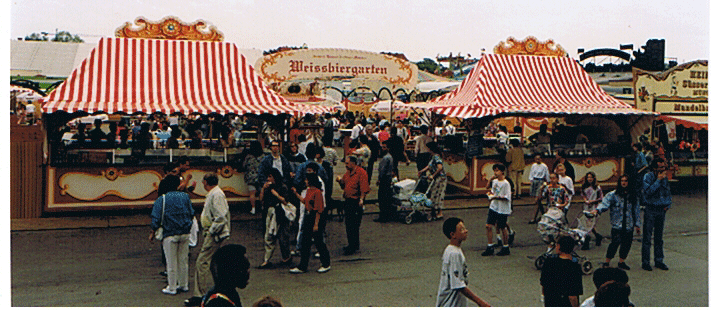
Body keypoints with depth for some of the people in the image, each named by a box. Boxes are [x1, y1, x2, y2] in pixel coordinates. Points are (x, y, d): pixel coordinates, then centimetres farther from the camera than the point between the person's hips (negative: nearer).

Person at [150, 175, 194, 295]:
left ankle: (172, 288, 13)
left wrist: (153, 232, 3)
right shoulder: (185, 196, 4)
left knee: (171, 262, 5)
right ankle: (183, 285, 23)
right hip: (185, 233, 4)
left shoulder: (161, 199, -6)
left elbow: (156, 218, -9)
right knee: (183, 260, 14)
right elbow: (191, 213, 9)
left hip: (170, 234, -4)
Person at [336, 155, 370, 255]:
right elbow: (343, 186, 22)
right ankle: (352, 245, 26)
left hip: (356, 202, -9)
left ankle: (353, 247, -1)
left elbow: (364, 188, -17)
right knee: (348, 224, 15)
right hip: (348, 201, 9)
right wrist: (340, 181, 2)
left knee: (354, 225, -6)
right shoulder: (347, 173, 15)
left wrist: (361, 199, -27)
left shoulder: (361, 172, -10)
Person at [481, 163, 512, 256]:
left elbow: (507, 197, -19)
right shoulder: (494, 181, 8)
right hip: (493, 207, 7)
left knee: (502, 228, 6)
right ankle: (490, 247, 10)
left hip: (502, 209, -6)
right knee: (489, 226, 1)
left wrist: (496, 197, -25)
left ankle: (506, 248, 22)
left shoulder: (506, 184, -14)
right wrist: (490, 194, 0)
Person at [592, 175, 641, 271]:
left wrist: (637, 224, 15)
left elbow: (636, 210, 17)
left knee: (627, 243, 5)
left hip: (629, 225, 4)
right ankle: (606, 262, 1)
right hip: (617, 224, -4)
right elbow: (605, 203, -13)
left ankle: (621, 262, 23)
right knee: (615, 242, -11)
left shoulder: (633, 196, 11)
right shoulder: (613, 194, -1)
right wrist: (597, 210, -33)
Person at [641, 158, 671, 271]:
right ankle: (645, 262, 4)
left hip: (661, 210, 5)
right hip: (650, 210, -5)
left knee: (659, 237, 12)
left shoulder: (665, 178, 8)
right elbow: (648, 191, -22)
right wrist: (658, 180, -20)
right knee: (647, 237, -2)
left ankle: (659, 261, 21)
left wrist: (668, 204, 7)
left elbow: (668, 192, 20)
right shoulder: (648, 177, -8)